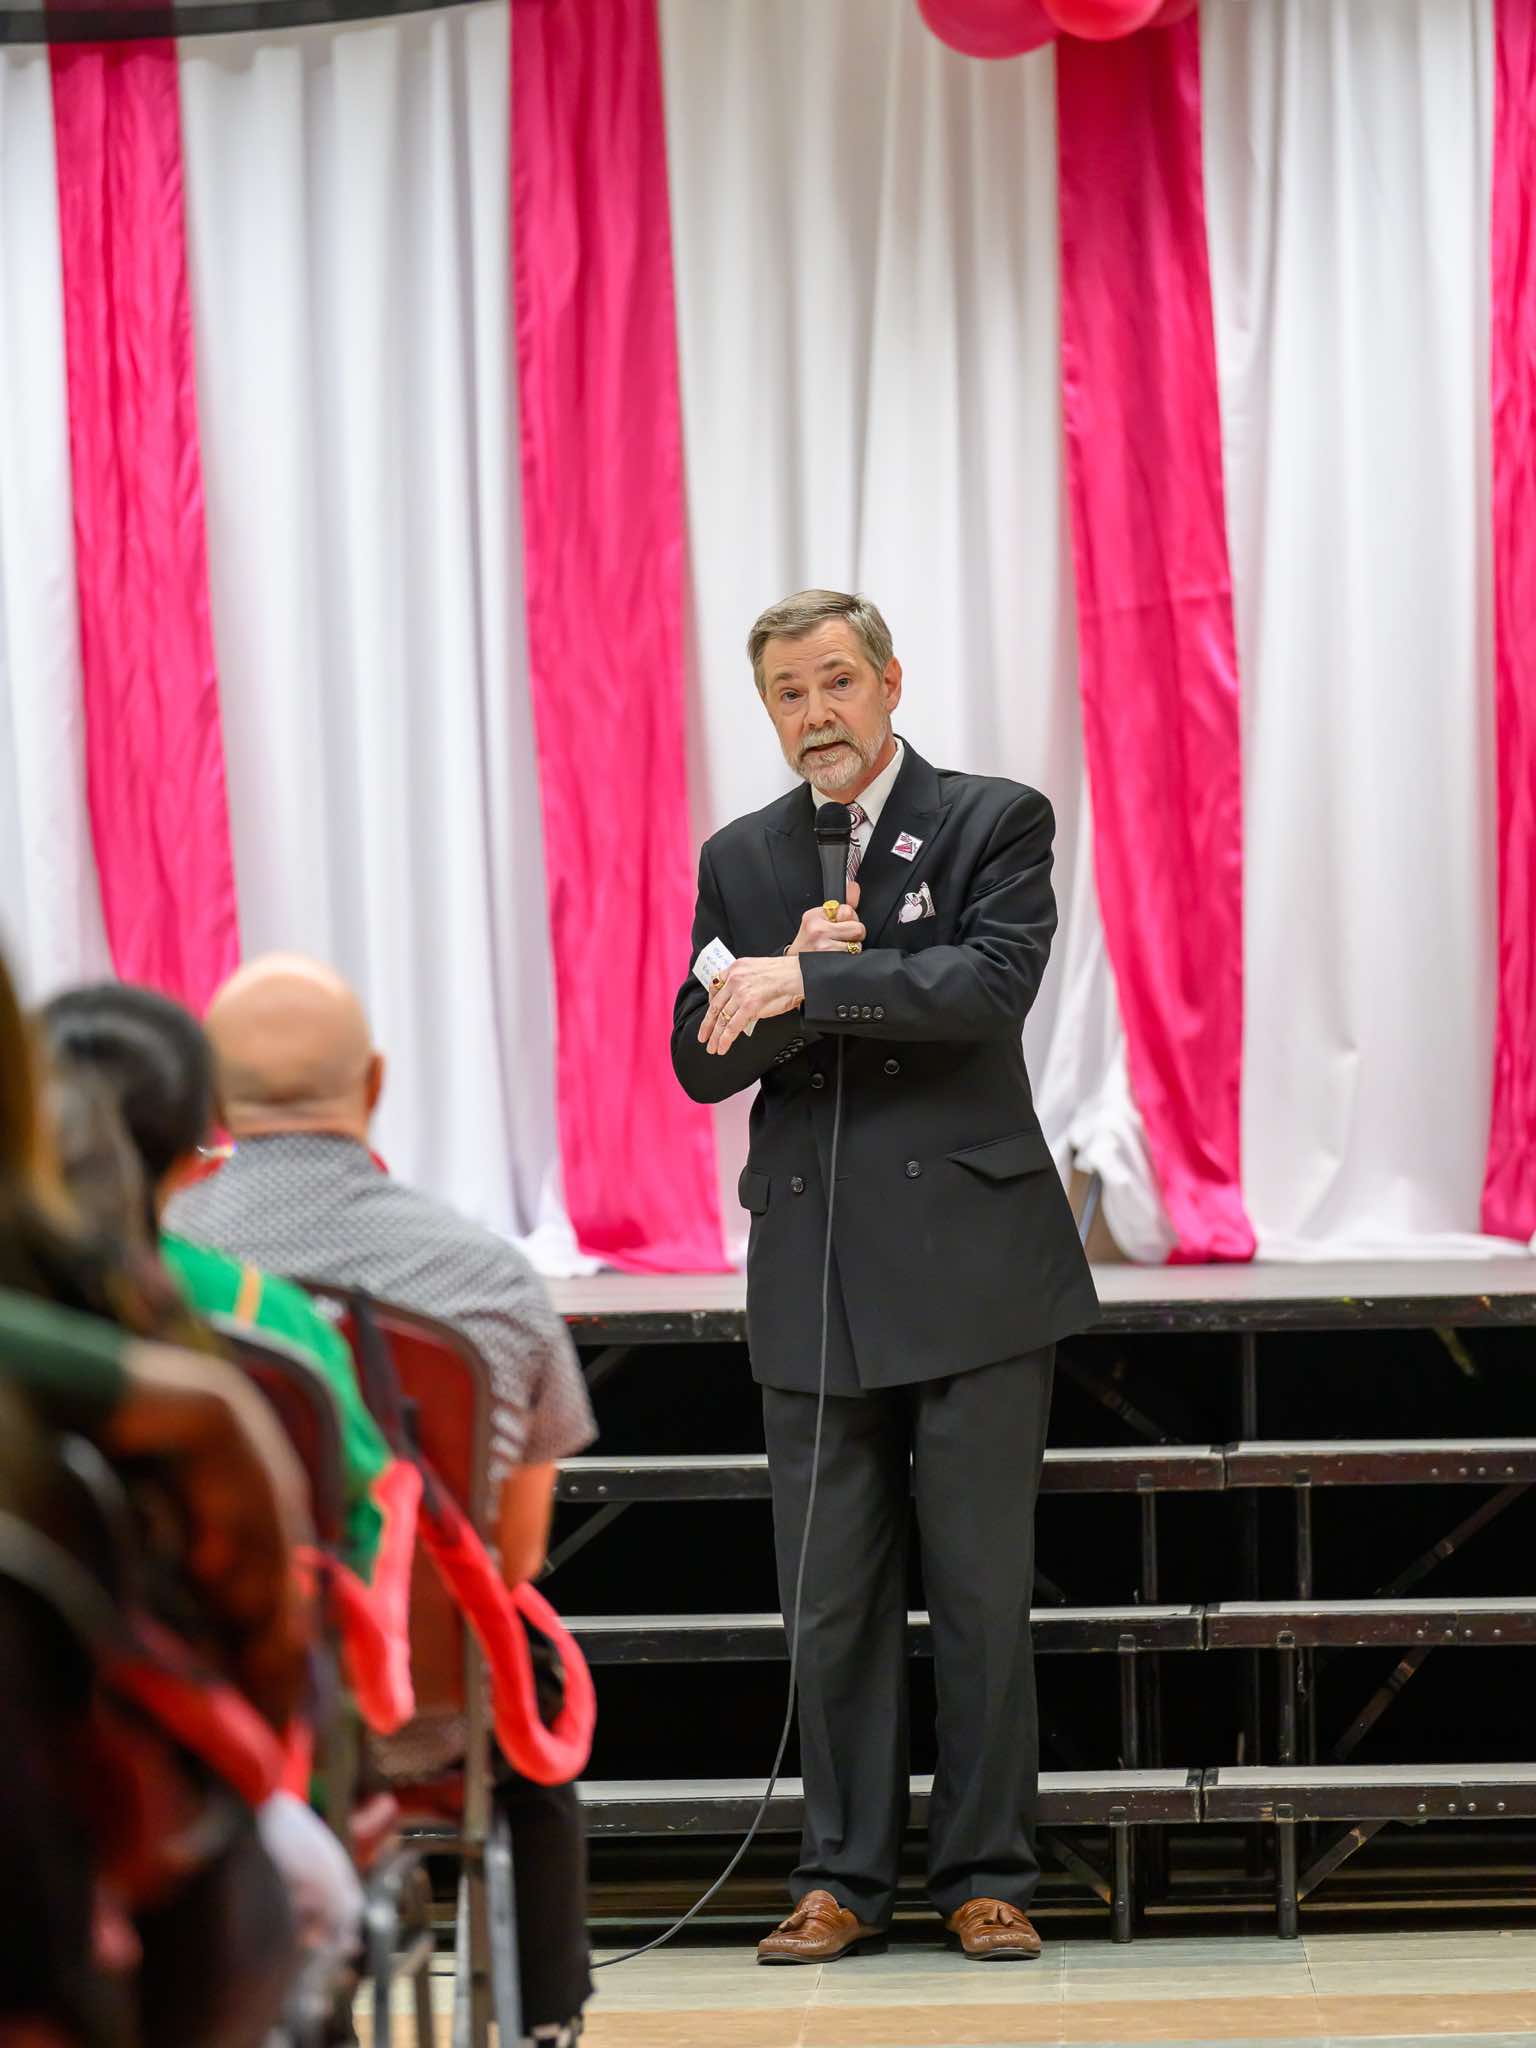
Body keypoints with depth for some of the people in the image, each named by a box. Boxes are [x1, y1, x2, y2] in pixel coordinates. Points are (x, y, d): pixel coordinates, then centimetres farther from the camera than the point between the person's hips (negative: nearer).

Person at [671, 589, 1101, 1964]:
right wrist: (796, 977, -12)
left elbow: (996, 979, -16)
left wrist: (808, 983, -19)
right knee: (834, 1600, 5)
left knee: (984, 1589, 1)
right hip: (816, 1272, 3)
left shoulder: (993, 822, 2)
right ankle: (843, 1878, 12)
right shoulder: (741, 861, 13)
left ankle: (987, 1876, 9)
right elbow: (703, 1062, 6)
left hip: (973, 1262, -3)